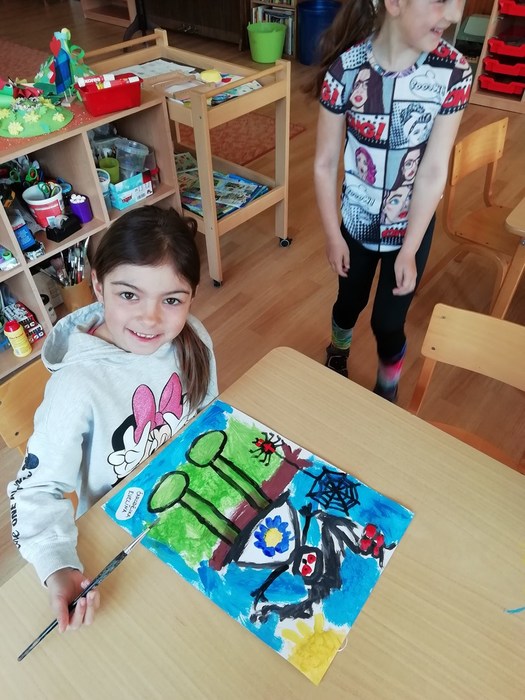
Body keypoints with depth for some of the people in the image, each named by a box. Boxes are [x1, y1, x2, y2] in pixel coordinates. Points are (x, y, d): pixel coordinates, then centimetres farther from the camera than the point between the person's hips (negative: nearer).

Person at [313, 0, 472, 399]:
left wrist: (409, 251, -14)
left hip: (413, 223, 0)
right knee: (349, 302, 20)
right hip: (356, 218, 0)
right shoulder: (346, 68, -18)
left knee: (388, 323, 8)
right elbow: (325, 164, -11)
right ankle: (338, 352, 57)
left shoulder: (453, 72, -17)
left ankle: (387, 394, 39)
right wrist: (333, 235, -5)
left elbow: (434, 171, -16)